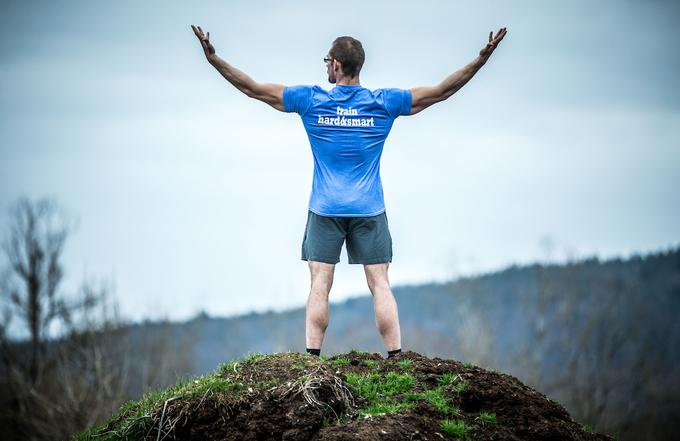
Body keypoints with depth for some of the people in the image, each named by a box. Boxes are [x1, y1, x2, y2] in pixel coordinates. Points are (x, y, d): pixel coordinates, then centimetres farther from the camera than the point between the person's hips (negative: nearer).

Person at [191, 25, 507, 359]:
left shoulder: (310, 100, -3)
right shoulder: (383, 103, -1)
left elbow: (253, 88, -1)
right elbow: (441, 92, -1)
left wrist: (212, 58, 3)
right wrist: (481, 60, 1)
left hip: (325, 210, 0)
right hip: (369, 210, 0)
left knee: (320, 286, -1)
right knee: (380, 285, 1)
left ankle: (312, 360, -4)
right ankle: (396, 360, -2)